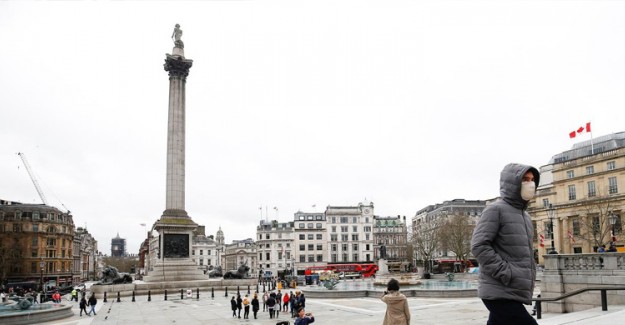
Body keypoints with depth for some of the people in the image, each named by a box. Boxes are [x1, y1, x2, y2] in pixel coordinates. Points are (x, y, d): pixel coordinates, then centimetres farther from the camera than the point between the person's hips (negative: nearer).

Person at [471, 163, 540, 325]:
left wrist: (529, 279, 14)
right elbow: (479, 245, -15)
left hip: (514, 293, 8)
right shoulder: (495, 210, -6)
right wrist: (506, 273, -18)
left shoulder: (524, 215, 21)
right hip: (500, 293, -8)